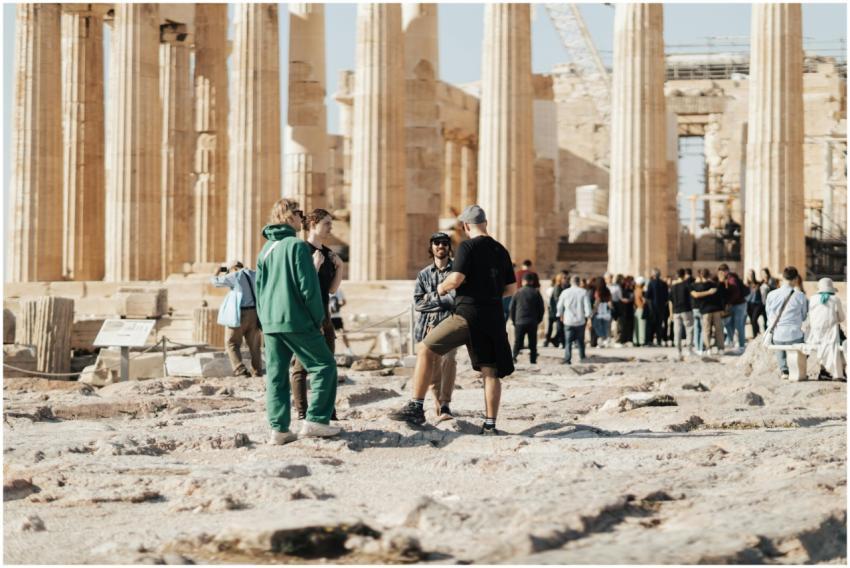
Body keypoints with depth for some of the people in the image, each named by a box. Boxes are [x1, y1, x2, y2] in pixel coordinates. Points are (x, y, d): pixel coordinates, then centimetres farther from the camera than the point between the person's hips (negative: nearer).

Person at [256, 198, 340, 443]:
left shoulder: (265, 249, 14)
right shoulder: (297, 246, -9)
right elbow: (308, 287, -13)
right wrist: (318, 319, -4)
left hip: (270, 322, 7)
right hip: (296, 321, -7)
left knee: (276, 375, 7)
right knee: (324, 365, 2)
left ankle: (279, 428, 4)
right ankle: (315, 420, -5)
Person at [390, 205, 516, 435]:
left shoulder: (468, 246, -6)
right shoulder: (501, 250, 14)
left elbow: (456, 279, -16)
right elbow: (511, 288, 18)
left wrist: (442, 287, 4)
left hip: (468, 313, -6)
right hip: (494, 317, 6)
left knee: (426, 350, 3)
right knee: (490, 371, 7)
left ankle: (416, 408, -4)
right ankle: (490, 424, 3)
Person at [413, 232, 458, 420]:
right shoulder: (424, 274, 17)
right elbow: (418, 302, 5)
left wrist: (432, 299, -2)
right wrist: (444, 302, -4)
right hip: (429, 326, 3)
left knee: (448, 359, -26)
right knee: (432, 368, -1)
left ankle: (445, 405, -28)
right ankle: (439, 405, 12)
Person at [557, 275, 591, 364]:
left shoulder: (565, 292, -2)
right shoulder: (584, 292, -5)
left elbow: (560, 306, 5)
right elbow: (587, 306, -8)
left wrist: (561, 315, 20)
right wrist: (588, 316, 3)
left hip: (568, 320, 0)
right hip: (580, 320, 0)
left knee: (568, 341, 0)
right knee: (580, 339, 16)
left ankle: (567, 359, -8)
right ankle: (582, 357, 23)